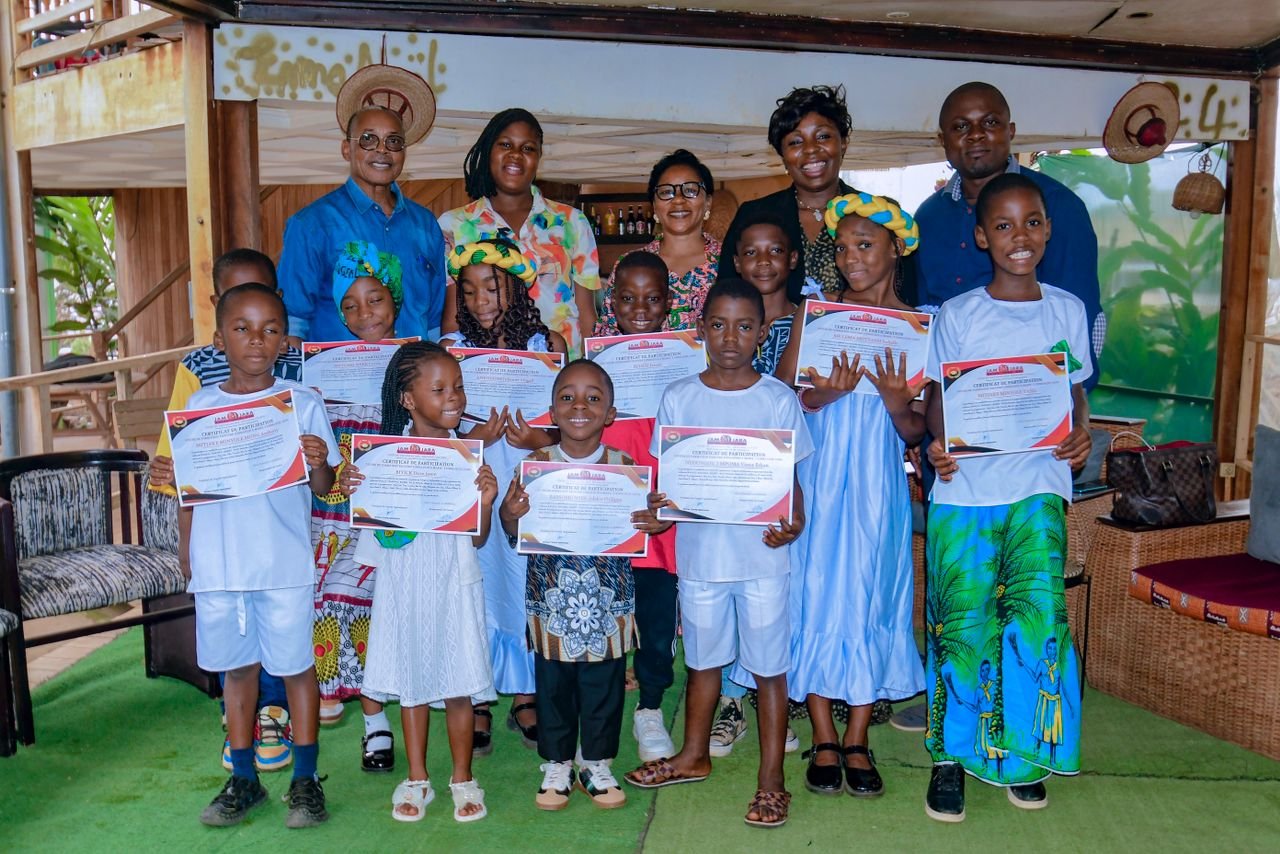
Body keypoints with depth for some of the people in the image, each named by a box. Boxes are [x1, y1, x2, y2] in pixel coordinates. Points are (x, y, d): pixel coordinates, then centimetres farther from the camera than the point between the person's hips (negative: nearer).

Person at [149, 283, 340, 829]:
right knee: (237, 667, 14)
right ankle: (243, 779, 29)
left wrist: (320, 463, -23)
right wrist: (166, 475, -9)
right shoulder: (199, 405, 6)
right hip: (218, 562, 3)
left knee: (296, 665, 6)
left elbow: (322, 489, -2)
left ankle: (305, 778, 21)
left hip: (285, 563, -3)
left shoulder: (303, 404, -3)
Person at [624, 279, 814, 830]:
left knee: (769, 665, 8)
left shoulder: (778, 399, -3)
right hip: (699, 551, 2)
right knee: (703, 658, 19)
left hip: (762, 553, -2)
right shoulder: (678, 398, 1)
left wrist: (793, 523, -19)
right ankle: (694, 756, 40)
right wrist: (659, 505, -17)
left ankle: (771, 778, 23)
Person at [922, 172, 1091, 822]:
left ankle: (1024, 752, 10)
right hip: (964, 488, -1)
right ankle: (951, 755, 18)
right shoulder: (957, 314, 1)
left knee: (1039, 606, -13)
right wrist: (938, 446, -16)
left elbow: (1076, 392, 15)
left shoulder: (1067, 309, 8)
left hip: (1039, 483, 1)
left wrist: (1080, 435, -5)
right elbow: (938, 402, 3)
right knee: (964, 622, -1)